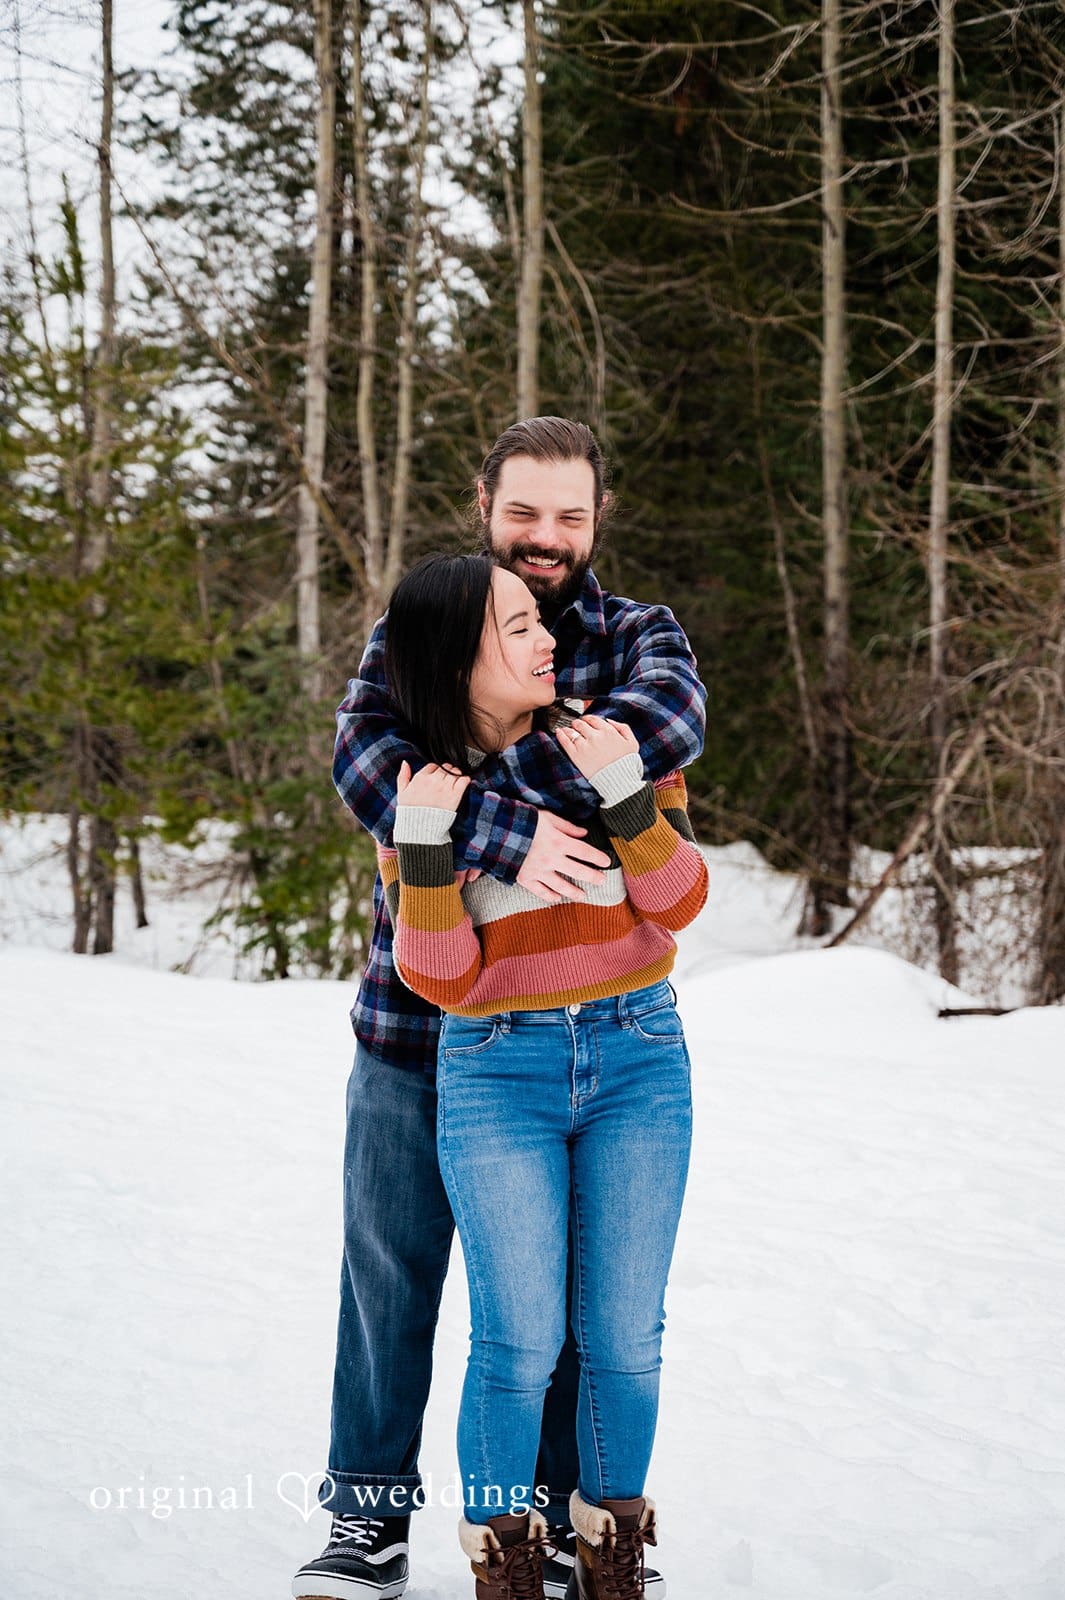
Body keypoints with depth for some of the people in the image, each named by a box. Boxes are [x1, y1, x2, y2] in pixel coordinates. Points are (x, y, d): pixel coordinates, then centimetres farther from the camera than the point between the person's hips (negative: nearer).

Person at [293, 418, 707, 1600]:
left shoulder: (637, 636, 4)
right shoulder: (414, 629, 4)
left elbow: (670, 717, -20)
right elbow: (363, 757, -15)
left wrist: (472, 793, -27)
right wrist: (507, 839, -31)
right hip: (418, 1024, 0)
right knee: (389, 1277, 10)